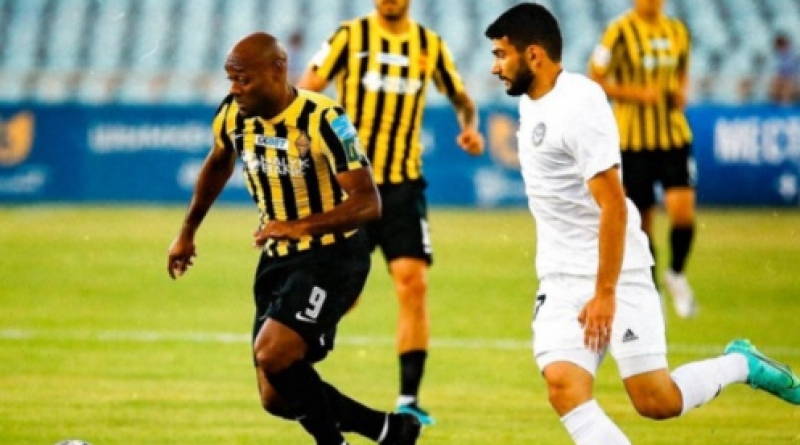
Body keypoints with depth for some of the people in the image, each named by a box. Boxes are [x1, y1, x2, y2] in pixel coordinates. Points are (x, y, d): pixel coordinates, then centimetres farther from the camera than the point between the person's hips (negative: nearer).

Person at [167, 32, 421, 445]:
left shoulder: (322, 120, -21)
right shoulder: (232, 116, -3)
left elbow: (368, 203, -25)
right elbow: (218, 165, 21)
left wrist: (300, 226, -37)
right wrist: (187, 233, 25)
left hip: (332, 257, -7)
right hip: (278, 259, 7)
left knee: (272, 354, -27)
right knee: (278, 398, 3)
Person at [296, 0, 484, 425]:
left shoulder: (430, 44, 4)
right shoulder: (350, 36, -3)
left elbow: (461, 97, 16)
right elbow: (304, 91, -7)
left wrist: (470, 126, -5)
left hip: (403, 184, 2)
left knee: (413, 283, -11)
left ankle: (408, 398, -5)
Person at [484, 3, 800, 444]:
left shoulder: (578, 105, -18)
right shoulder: (532, 102, 10)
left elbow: (613, 205, -22)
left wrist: (605, 293, -23)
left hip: (613, 274, -8)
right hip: (561, 281, 8)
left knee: (656, 401, -7)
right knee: (564, 386, -14)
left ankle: (741, 364, 21)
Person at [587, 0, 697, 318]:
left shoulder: (677, 31, 8)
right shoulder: (620, 32, -7)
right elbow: (595, 81, -7)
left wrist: (681, 93, 1)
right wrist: (637, 93, -18)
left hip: (675, 136, 3)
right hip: (634, 140, -3)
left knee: (683, 209, -14)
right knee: (643, 221, 3)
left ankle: (677, 276, 11)